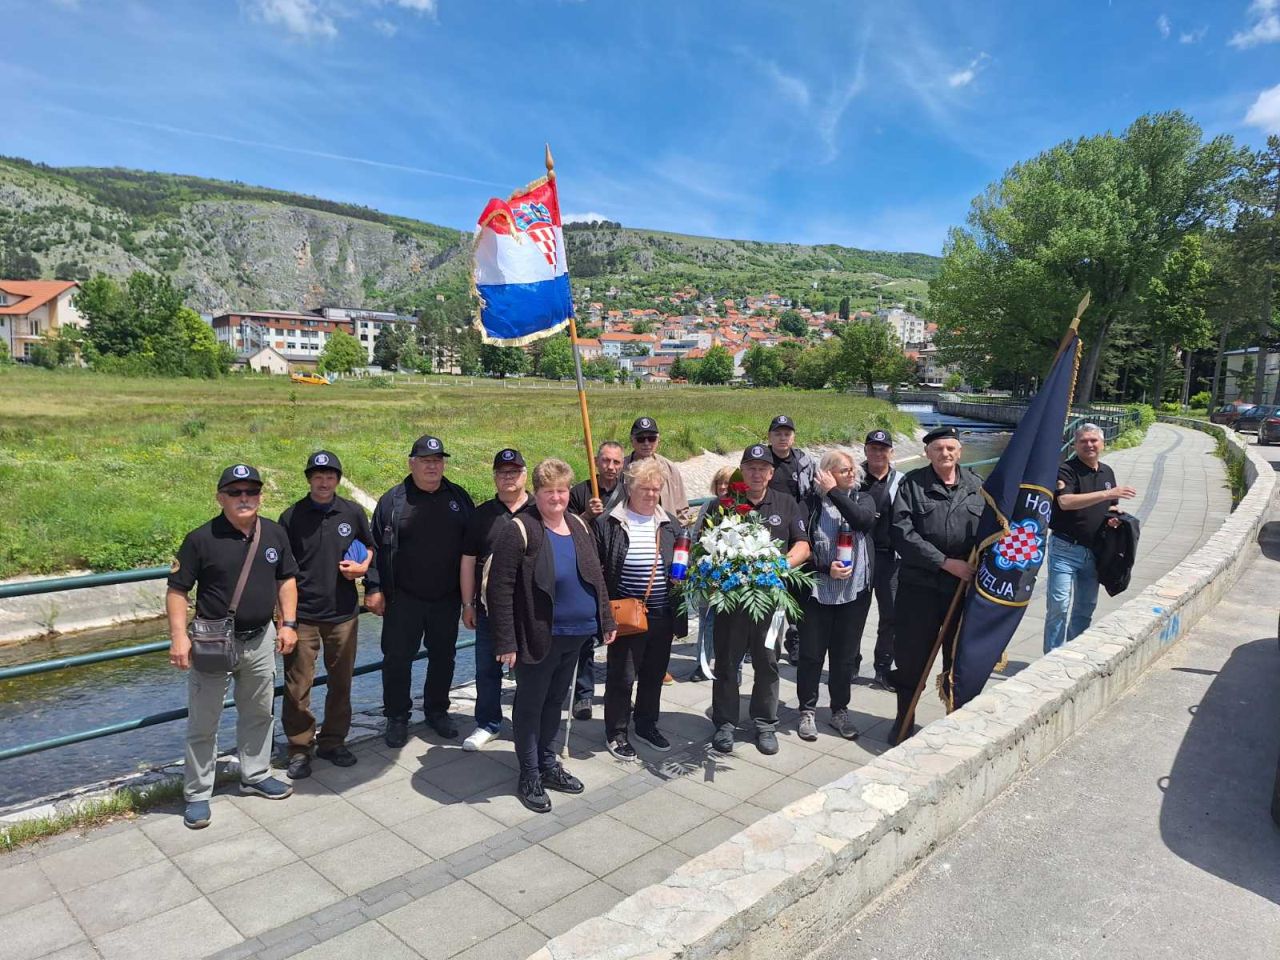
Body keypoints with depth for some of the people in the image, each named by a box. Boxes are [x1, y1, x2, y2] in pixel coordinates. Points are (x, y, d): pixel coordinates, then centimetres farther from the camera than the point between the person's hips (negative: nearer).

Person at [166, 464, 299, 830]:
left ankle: (256, 775, 37)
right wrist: (179, 636, -16)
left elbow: (286, 579, 10)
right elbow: (177, 590, -9)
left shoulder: (275, 533, -1)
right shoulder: (201, 538, -14)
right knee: (203, 722, 7)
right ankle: (197, 794, 23)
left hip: (259, 641, 5)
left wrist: (288, 623, 3)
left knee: (258, 714, 19)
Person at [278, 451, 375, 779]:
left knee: (341, 682, 13)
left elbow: (371, 546, 16)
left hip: (343, 613, 2)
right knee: (298, 687, 3)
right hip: (302, 614, -2)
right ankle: (299, 749, 20)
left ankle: (333, 742, 30)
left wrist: (364, 566, -5)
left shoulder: (353, 513, 1)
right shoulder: (291, 517, -3)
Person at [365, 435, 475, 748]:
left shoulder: (459, 497, 4)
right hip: (404, 599, -2)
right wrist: (374, 588, -6)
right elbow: (376, 546, -2)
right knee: (397, 658, 5)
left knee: (443, 656, 14)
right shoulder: (393, 500, -3)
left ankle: (437, 711, 32)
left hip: (447, 598, 3)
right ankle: (397, 717, 22)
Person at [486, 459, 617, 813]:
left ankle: (547, 762, 38)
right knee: (530, 705, 9)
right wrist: (506, 642, -19)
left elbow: (595, 576, 14)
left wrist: (606, 620, 13)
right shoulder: (520, 531, -16)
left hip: (575, 636, 6)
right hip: (538, 637, -6)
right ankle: (529, 776, 24)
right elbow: (499, 590, -17)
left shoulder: (579, 526, 5)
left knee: (555, 701, 20)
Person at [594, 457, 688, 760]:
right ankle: (616, 733, 25)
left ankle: (647, 726, 38)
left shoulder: (669, 524, 6)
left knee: (654, 675, 18)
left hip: (663, 616, 5)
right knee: (621, 677, 7)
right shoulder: (608, 523, -8)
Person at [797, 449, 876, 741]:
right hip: (817, 591, -2)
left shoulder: (862, 499, 5)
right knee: (811, 654, 6)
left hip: (855, 590, 2)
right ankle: (807, 710, 23)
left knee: (845, 655, 12)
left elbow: (864, 521, -19)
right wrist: (826, 568, -17)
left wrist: (834, 492, -15)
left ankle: (840, 710, 29)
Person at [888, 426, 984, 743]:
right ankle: (904, 720, 25)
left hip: (965, 586, 2)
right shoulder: (911, 484, -3)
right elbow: (903, 533, -12)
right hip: (919, 586, -2)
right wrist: (946, 562, -16)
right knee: (911, 657, 7)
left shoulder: (976, 485, 6)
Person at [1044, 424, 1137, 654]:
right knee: (1059, 606, -9)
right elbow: (1065, 502, -27)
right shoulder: (1066, 470, -10)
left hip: (1094, 552, 7)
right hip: (1065, 550, -7)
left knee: (1085, 608, 13)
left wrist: (1115, 517, 2)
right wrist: (1107, 493, -30)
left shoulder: (1107, 472, 12)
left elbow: (1113, 507, 25)